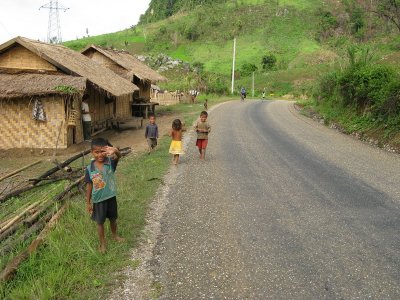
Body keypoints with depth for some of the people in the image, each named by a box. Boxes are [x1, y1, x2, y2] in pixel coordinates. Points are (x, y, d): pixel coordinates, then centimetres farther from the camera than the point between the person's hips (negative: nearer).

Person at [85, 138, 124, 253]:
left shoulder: (110, 162, -15)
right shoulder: (90, 169, -12)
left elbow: (118, 156, -38)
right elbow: (89, 186, -3)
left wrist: (115, 151, -62)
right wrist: (88, 202, 1)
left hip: (111, 197, 1)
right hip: (98, 200, -1)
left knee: (113, 218, 22)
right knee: (100, 222, 15)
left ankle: (115, 235, 49)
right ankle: (102, 243, 35)